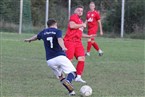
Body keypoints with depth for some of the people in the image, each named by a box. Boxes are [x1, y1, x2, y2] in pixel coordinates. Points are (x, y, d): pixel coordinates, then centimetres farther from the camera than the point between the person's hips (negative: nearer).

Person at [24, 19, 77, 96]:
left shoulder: (44, 32, 18)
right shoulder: (57, 31, 3)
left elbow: (36, 37, 40)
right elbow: (59, 39, -19)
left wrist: (29, 40, 62)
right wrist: (63, 47, -38)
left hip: (49, 60, 5)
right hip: (60, 57, -5)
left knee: (60, 76, 19)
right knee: (73, 72, -9)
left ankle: (71, 91, 3)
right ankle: (68, 81, -41)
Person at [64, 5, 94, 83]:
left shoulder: (80, 21, 24)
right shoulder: (74, 17, -3)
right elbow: (71, 26, -21)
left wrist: (88, 36, 23)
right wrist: (82, 25, -11)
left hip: (78, 42, 8)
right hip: (70, 41, -8)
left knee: (82, 58, -5)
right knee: (68, 59, -9)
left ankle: (78, 77, -1)